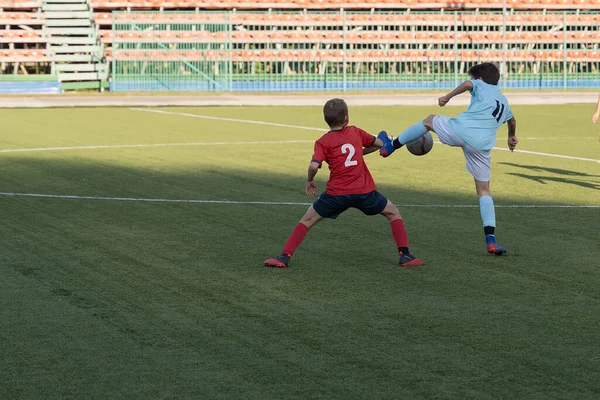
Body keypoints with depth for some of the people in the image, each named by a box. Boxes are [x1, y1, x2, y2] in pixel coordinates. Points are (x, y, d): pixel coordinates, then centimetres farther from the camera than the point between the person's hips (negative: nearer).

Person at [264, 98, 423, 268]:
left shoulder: (323, 142, 0)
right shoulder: (355, 132, 8)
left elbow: (314, 166, -15)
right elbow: (379, 143, 21)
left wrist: (310, 181, 4)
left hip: (337, 193, -1)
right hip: (364, 191, 1)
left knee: (307, 220, 15)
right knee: (393, 213, 21)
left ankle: (284, 257, 4)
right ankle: (405, 255, 10)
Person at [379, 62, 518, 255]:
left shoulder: (481, 87, 16)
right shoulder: (504, 101, 34)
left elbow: (468, 84, -11)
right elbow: (512, 121, 56)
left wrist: (448, 96, -2)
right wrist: (512, 137, 75)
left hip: (460, 130, -4)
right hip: (482, 145, 4)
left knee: (430, 120, 29)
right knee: (484, 190, 13)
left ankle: (391, 146, 36)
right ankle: (490, 239, -1)